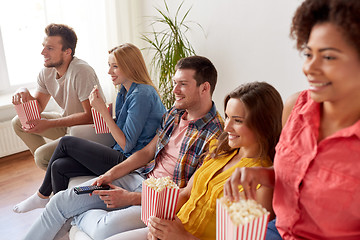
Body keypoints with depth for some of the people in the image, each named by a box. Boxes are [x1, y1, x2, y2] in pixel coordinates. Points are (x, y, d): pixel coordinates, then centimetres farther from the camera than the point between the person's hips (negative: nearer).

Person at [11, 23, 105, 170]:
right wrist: (25, 94, -17)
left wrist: (49, 124, -25)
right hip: (67, 123, 9)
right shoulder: (46, 72, -1)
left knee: (41, 156, -21)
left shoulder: (81, 72, -26)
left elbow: (91, 116, -28)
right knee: (18, 122, 8)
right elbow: (37, 108, 6)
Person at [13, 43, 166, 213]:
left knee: (66, 143, -2)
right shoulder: (124, 91, 12)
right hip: (122, 156, 9)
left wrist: (103, 110, -17)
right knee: (59, 167, 0)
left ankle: (42, 196, 22)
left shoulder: (142, 94, -18)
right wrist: (100, 107, -2)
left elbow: (127, 145, -19)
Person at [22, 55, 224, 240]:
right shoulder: (175, 113, 5)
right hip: (139, 178, 7)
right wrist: (111, 175, -1)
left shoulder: (214, 135, -20)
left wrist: (131, 198, -19)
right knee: (61, 201, 1)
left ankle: (80, 216, 2)